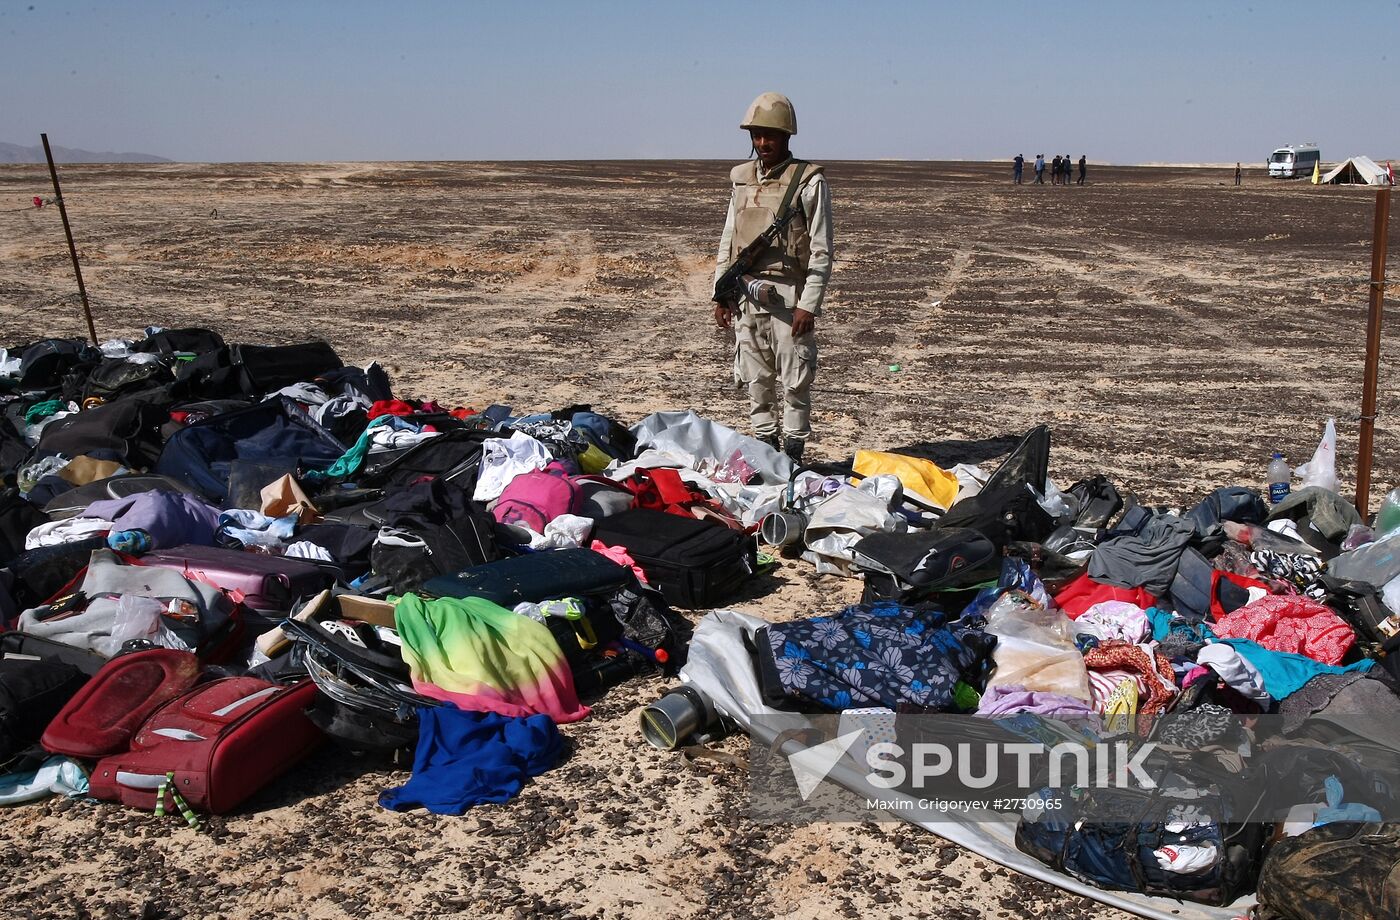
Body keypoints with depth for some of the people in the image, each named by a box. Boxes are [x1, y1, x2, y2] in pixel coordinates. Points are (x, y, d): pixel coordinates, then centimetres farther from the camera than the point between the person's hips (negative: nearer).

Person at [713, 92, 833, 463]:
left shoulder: (809, 181, -4)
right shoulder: (742, 177, 13)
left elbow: (821, 250, -7)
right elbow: (728, 239, 17)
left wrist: (809, 305, -13)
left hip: (788, 296, -5)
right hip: (746, 293, 5)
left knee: (794, 381, -1)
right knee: (756, 380, 10)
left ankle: (792, 453, 8)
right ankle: (764, 448, 21)